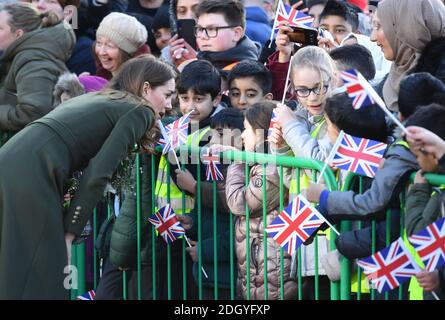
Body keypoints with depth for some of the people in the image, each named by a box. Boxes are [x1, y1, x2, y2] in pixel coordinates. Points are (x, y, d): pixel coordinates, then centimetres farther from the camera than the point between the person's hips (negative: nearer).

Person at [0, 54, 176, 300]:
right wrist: (70, 232, -3)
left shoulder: (94, 98, 28)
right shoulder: (139, 111, 5)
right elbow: (97, 174, -6)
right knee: (39, 285, -4)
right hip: (32, 176, -8)